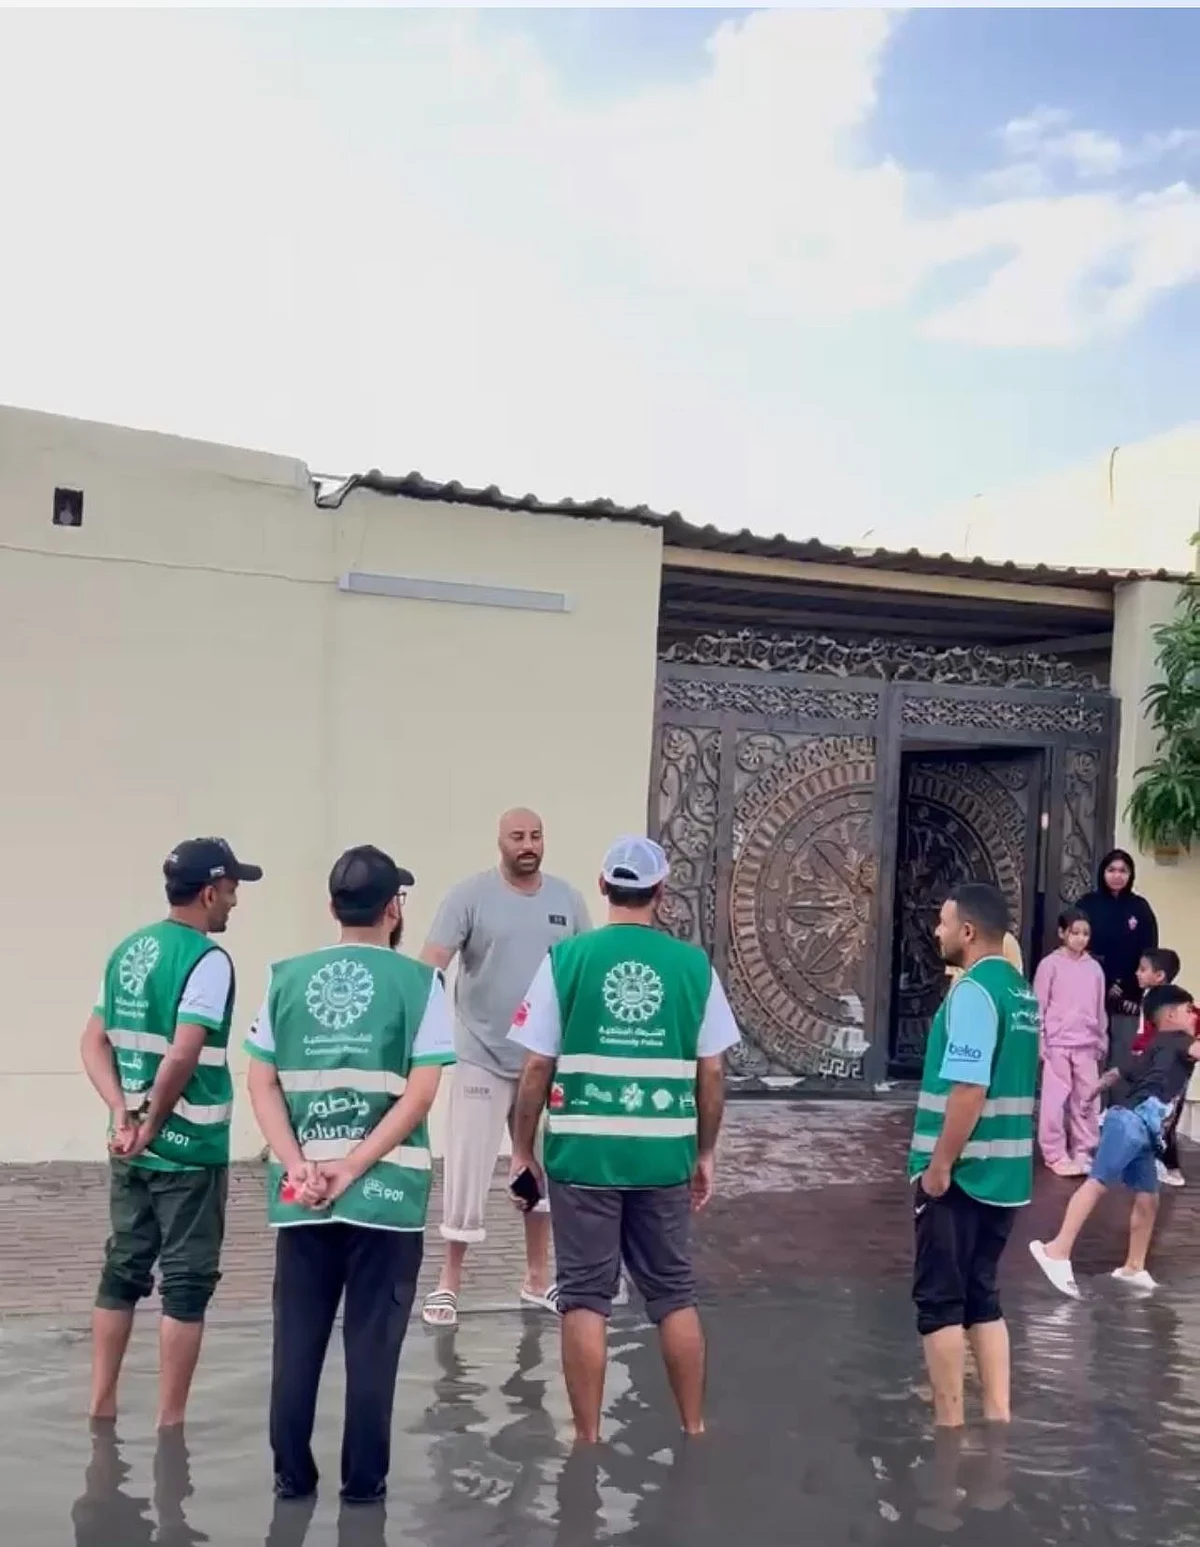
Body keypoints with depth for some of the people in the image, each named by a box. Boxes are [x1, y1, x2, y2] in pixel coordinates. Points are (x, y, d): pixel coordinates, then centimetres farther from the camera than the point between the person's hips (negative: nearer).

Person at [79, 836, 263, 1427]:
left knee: (123, 1269, 17)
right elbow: (181, 1057, -25)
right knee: (186, 1281, 4)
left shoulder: (128, 950, 8)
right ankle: (170, 1423, 12)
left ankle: (101, 1407, 27)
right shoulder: (207, 959, -16)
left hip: (129, 1148, 7)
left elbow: (94, 1042, 6)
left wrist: (123, 1112, -3)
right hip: (189, 1149, -7)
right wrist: (152, 1126, -13)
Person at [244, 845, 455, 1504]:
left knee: (297, 1337, 14)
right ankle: (364, 1479, 16)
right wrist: (355, 1167, -11)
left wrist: (301, 1168, -7)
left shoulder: (285, 977, 4)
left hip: (300, 1194, 3)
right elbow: (420, 1093, -11)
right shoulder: (418, 981, -4)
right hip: (385, 1189, -2)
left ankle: (292, 1474, 22)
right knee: (372, 1341, 8)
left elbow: (262, 1084, -1)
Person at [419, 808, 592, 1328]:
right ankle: (449, 1283, 15)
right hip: (482, 1058, -4)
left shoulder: (567, 899, 3)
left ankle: (537, 1279, 29)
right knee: (466, 1173, 1)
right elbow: (430, 965, -17)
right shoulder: (471, 895, -9)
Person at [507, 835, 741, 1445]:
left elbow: (537, 1068, -4)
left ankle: (588, 1440, 14)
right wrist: (705, 1153, 15)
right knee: (674, 1295, 15)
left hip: (583, 1154, -2)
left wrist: (523, 1149, 6)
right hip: (665, 1156, 2)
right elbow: (712, 1071, 3)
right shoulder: (694, 964, 0)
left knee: (584, 1298, 8)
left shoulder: (567, 958, -5)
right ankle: (694, 1431, 25)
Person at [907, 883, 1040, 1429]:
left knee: (940, 1300, 3)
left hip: (959, 1172, -8)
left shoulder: (973, 990, -17)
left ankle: (949, 1422, 10)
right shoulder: (1023, 992, 10)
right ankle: (998, 1415, 16)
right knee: (981, 1296, 16)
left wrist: (939, 1165, -19)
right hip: (1004, 1171, 8)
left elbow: (970, 1088, -24)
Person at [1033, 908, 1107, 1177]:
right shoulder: (1050, 964, -4)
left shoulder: (1094, 967, 7)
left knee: (1086, 1099, 6)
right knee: (1056, 1099, -1)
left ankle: (1083, 1152, 16)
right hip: (1057, 1043, -4)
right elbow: (1039, 1007, -4)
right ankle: (1055, 1154, 7)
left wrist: (1102, 1041, 13)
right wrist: (1039, 1042, -7)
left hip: (1086, 1044, 4)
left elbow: (1099, 1009, 13)